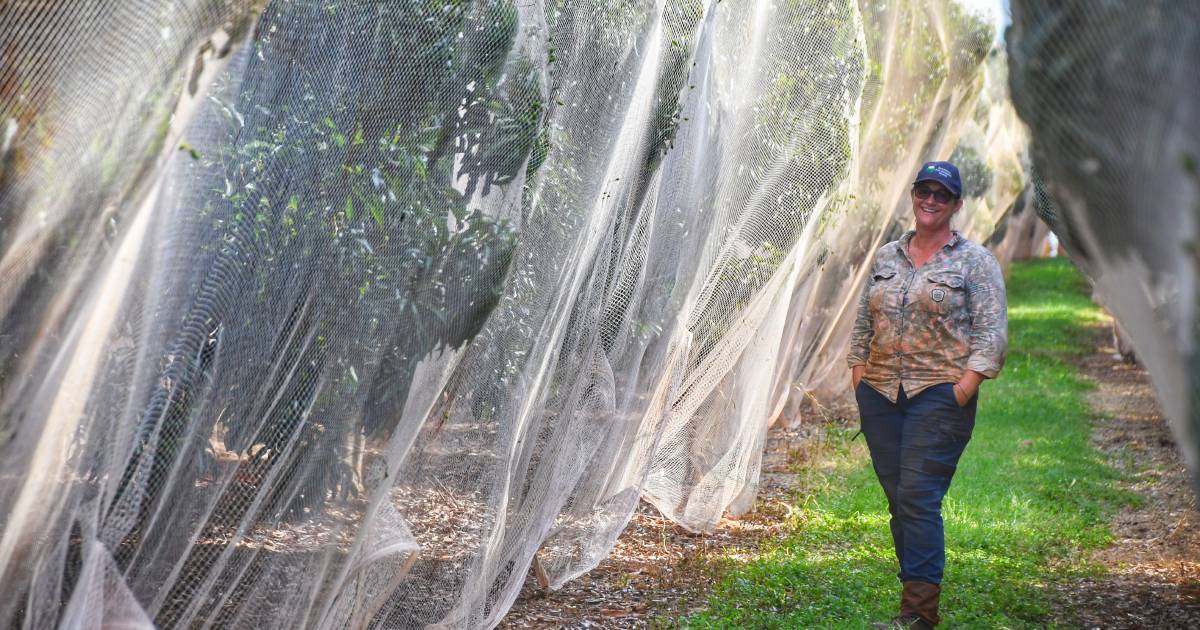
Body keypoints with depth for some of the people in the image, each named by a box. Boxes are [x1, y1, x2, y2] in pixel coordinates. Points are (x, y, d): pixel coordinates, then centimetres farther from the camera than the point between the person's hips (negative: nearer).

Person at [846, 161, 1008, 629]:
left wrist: (967, 384, -13)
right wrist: (858, 374, 9)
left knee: (919, 498, -13)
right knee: (898, 500, 6)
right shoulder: (886, 257, 16)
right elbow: (863, 321, 20)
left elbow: (992, 331, -4)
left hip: (939, 396, -5)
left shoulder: (975, 262, 1)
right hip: (880, 396, 5)